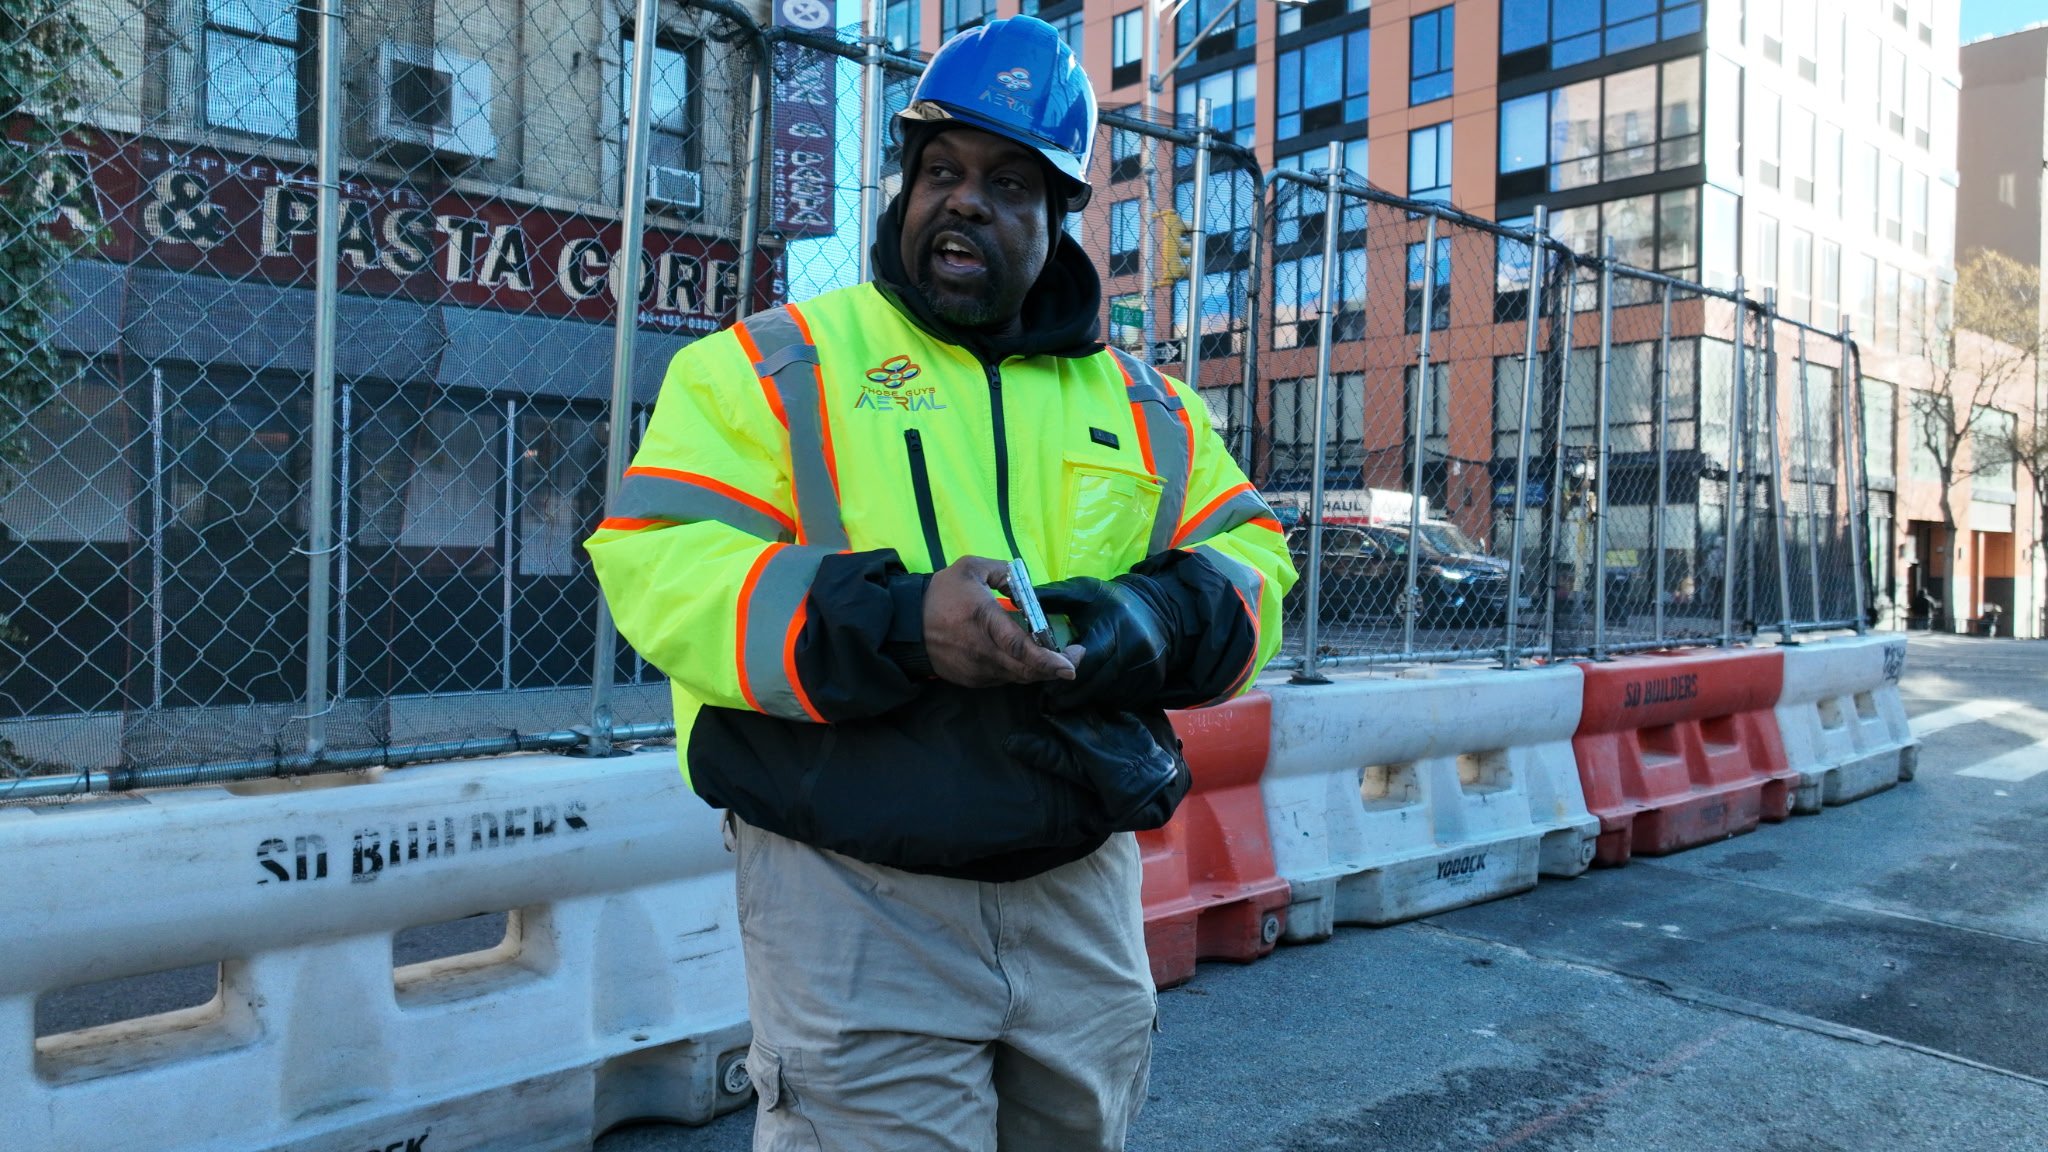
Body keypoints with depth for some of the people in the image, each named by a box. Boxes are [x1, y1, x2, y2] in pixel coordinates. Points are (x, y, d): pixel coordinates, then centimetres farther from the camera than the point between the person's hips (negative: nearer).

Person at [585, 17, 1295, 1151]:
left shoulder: (1138, 401, 11)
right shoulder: (778, 364, -2)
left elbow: (1247, 554, 12)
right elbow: (657, 563, -12)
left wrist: (1158, 624, -12)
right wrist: (895, 624, -27)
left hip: (1084, 887, 5)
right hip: (856, 899, -4)